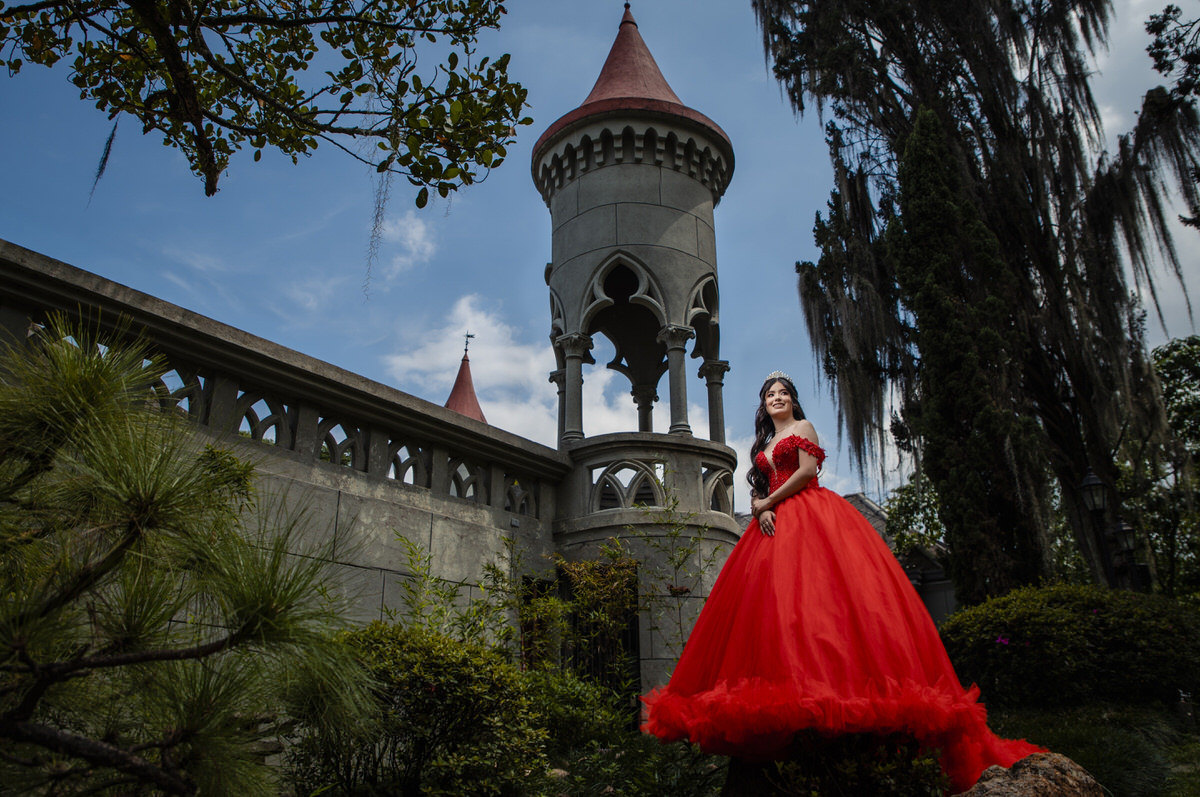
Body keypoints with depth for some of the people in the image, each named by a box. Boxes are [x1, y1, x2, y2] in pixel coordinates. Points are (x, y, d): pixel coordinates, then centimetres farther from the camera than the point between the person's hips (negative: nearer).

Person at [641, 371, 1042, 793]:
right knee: (768, 598, -9)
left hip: (810, 517, -5)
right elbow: (757, 490, 18)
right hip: (774, 524, 5)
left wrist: (769, 501, -4)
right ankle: (779, 698, -14)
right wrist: (760, 509, -5)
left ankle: (825, 685, -26)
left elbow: (807, 471, -5)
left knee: (815, 590, -21)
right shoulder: (763, 444, 26)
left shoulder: (803, 427, 10)